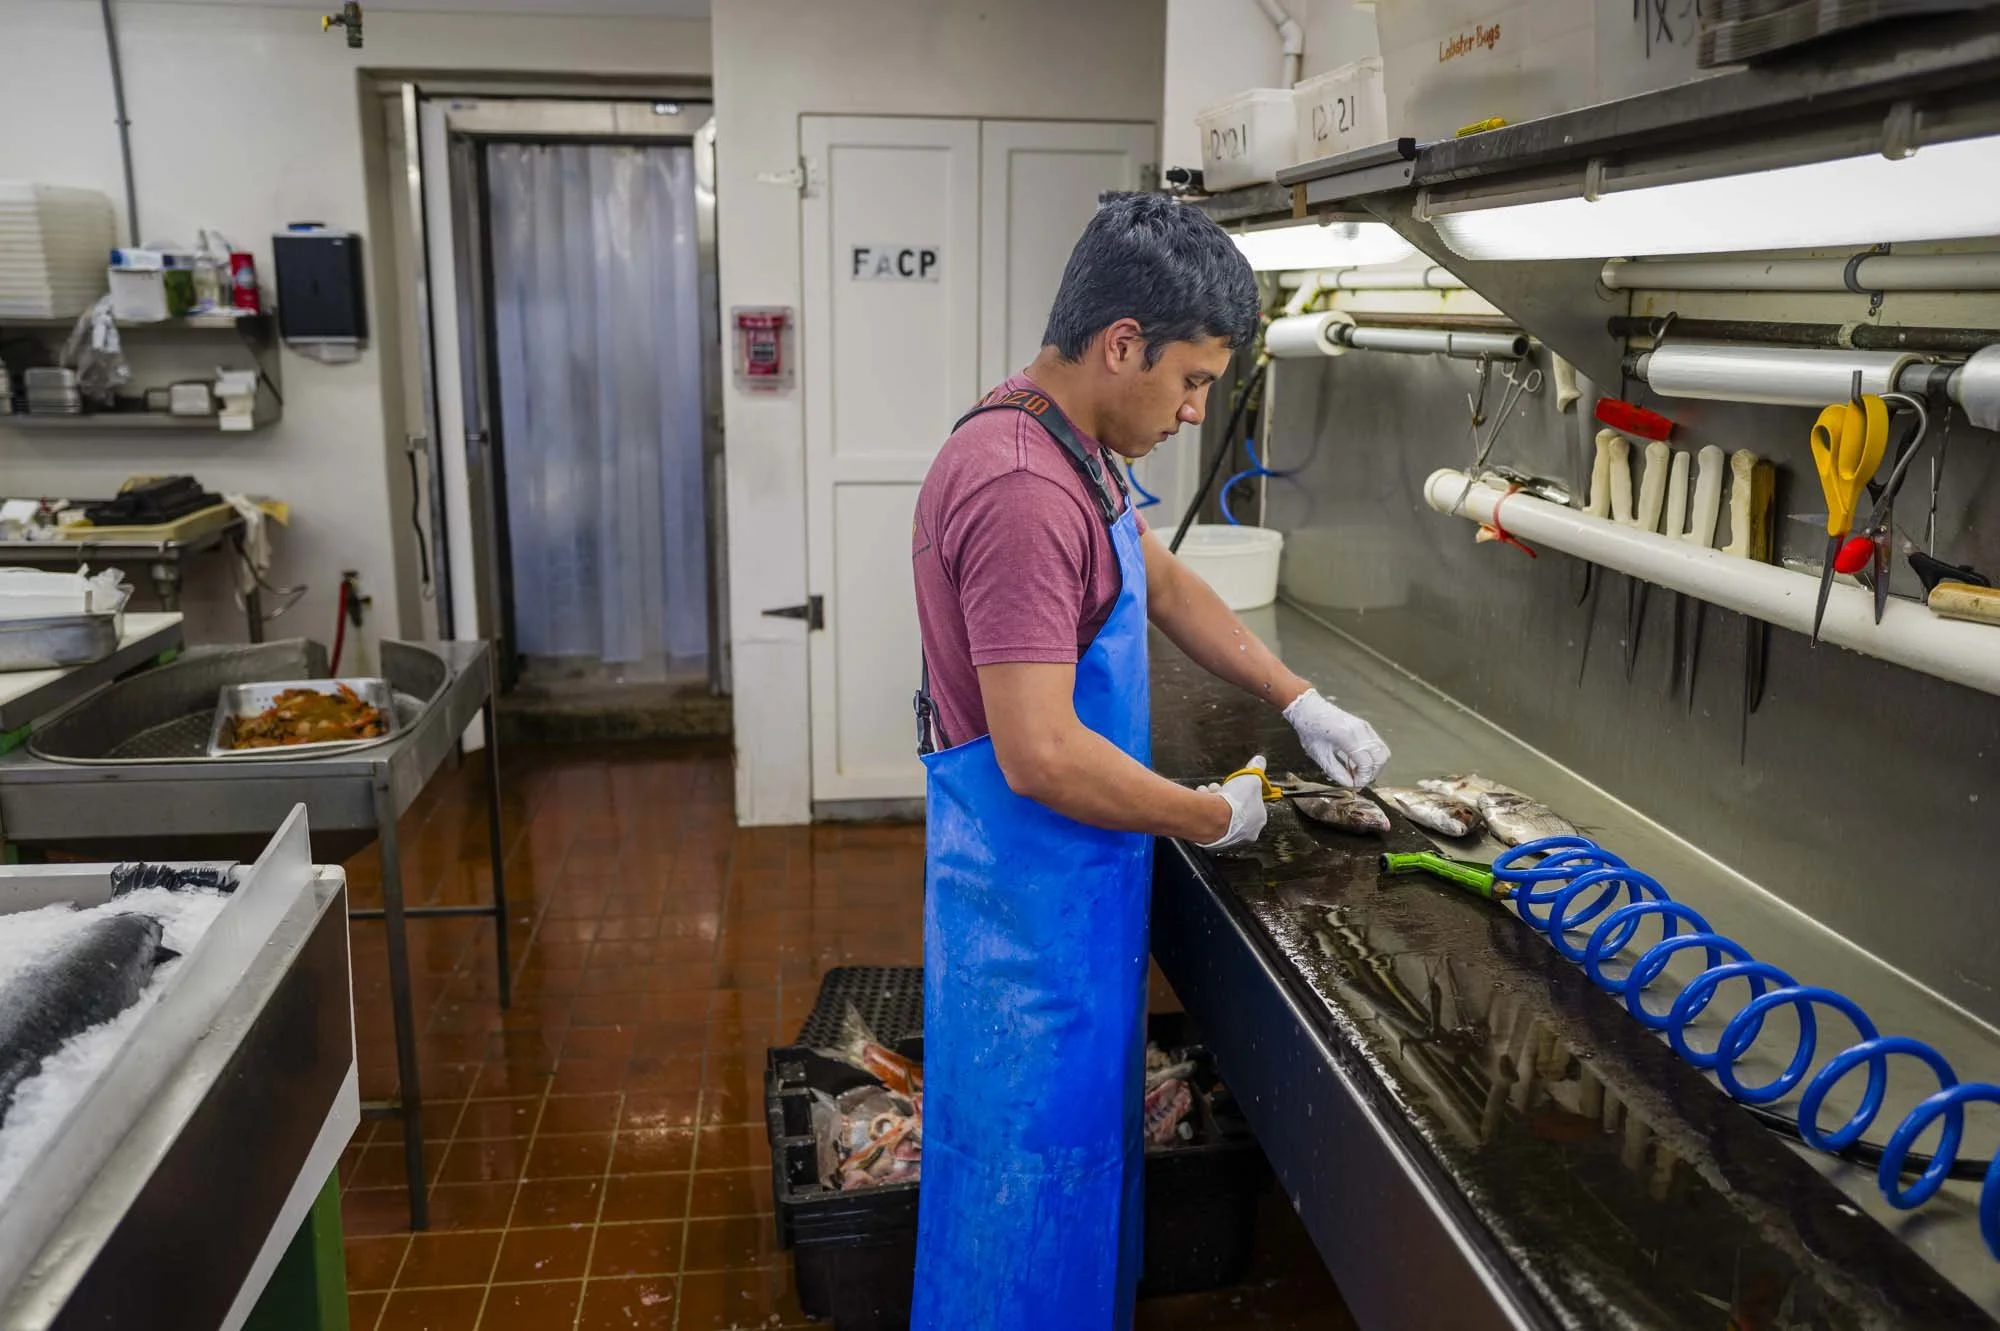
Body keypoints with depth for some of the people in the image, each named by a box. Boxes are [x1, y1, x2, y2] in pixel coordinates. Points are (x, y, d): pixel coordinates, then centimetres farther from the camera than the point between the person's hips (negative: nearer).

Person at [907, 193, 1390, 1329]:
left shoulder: (1070, 448, 6)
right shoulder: (1022, 491, -28)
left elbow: (1165, 584, 18)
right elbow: (1041, 756, -30)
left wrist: (1302, 701, 10)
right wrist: (1214, 817, -16)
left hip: (1076, 884, 10)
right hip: (1030, 894, -10)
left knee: (1085, 1137, 25)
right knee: (1031, 1161, 9)